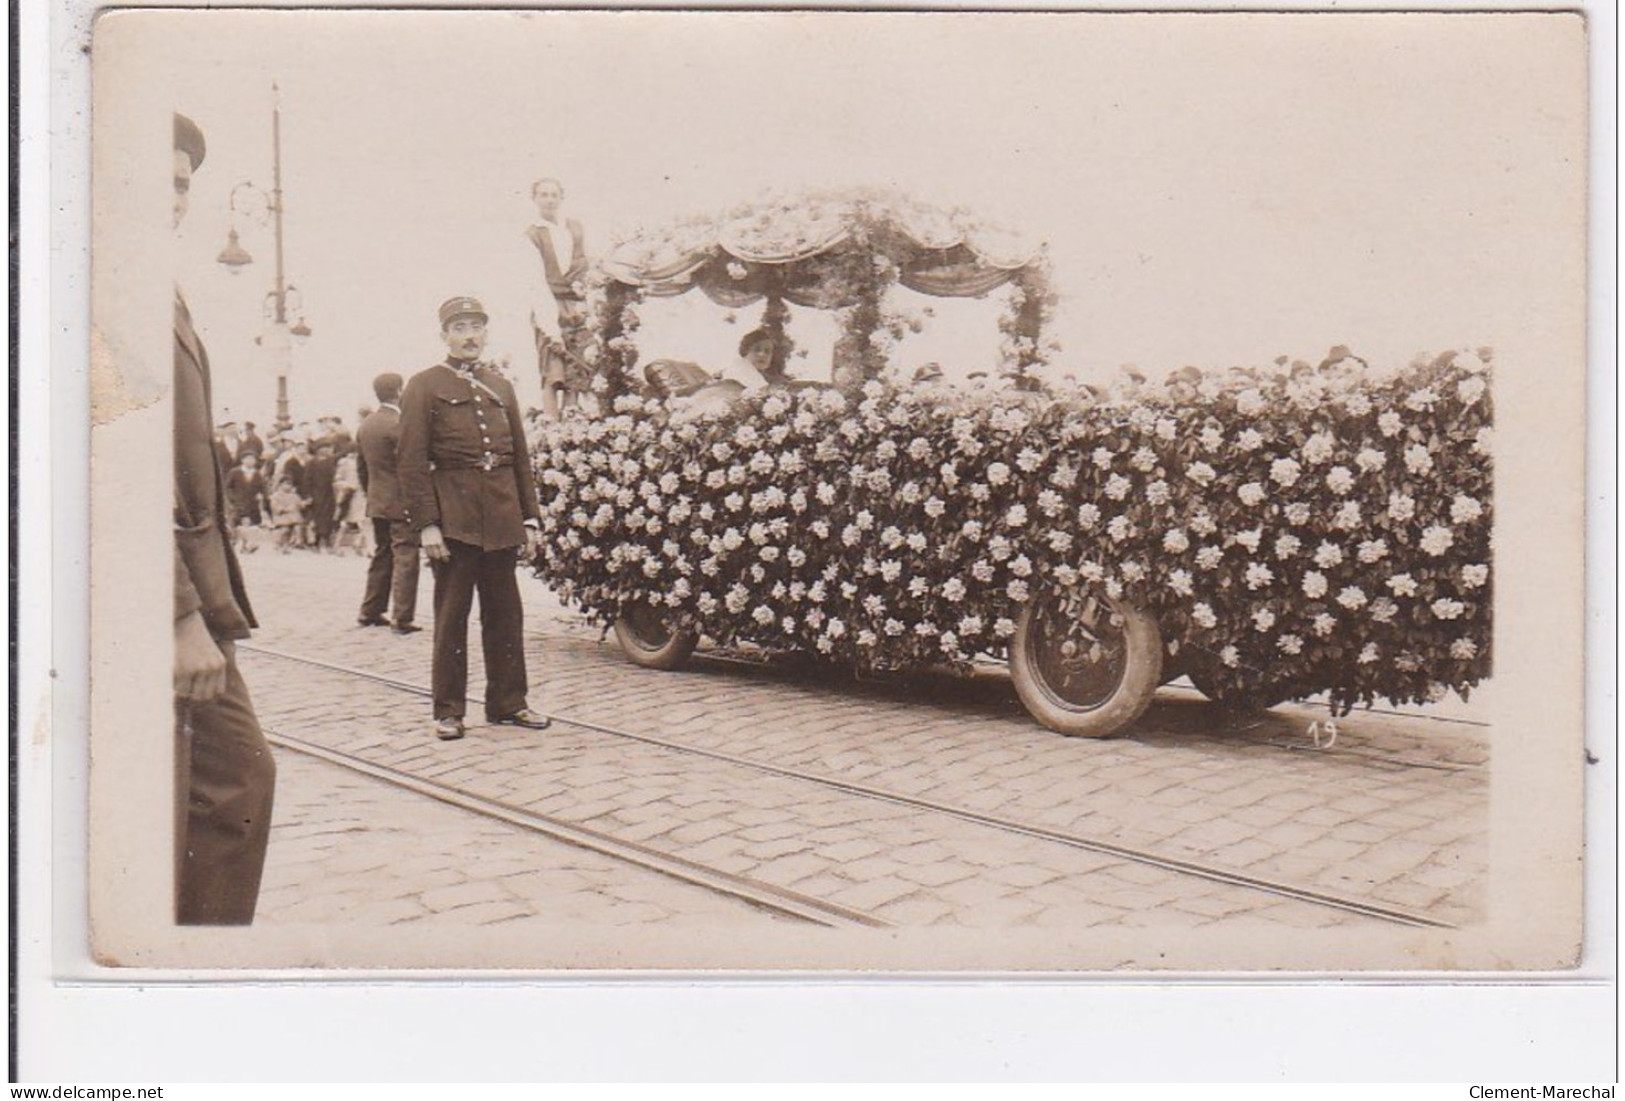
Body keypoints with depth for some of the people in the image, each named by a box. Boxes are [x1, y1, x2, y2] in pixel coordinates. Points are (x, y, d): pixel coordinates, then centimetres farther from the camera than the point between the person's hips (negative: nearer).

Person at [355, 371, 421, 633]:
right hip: (401, 502, -8)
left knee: (381, 556, 18)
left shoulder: (364, 426, 9)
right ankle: (402, 619, -6)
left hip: (376, 502, 8)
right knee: (405, 558, -4)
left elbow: (361, 468, 15)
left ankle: (370, 612, 22)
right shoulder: (399, 424, -16)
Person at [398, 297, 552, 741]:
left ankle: (507, 701, 19)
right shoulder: (424, 386, 1)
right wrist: (426, 524, -13)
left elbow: (521, 456, 16)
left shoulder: (501, 387, 16)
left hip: (501, 519, 5)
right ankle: (448, 711, 9)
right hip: (453, 517, -5)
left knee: (505, 612, 8)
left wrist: (530, 518, 9)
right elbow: (411, 460, -5)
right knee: (451, 614, 0)